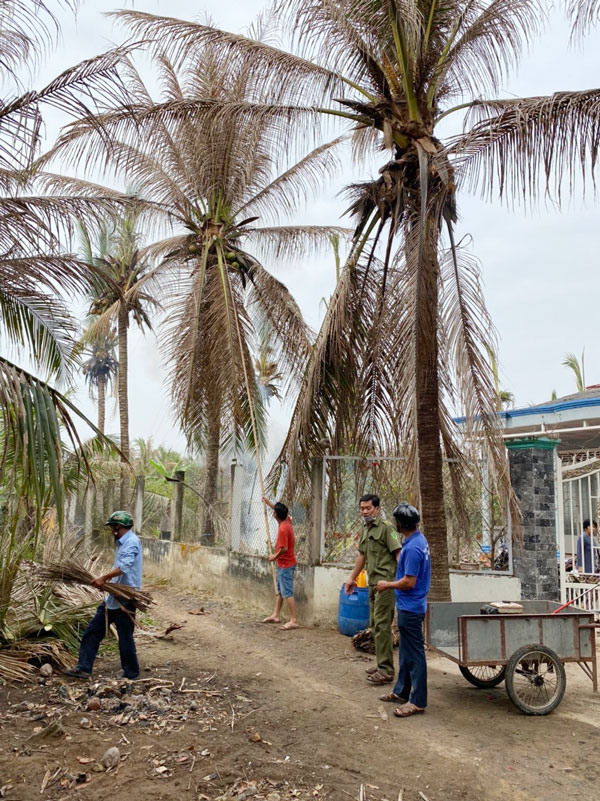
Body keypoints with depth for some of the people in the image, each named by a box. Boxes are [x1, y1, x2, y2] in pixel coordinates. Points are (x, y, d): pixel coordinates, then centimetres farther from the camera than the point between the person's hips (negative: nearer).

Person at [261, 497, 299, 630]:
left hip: (285, 565, -10)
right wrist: (268, 503, 30)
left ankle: (294, 621, -8)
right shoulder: (287, 520, 2)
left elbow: (284, 549, -26)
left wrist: (275, 556, -10)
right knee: (279, 590, 18)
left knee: (287, 593, -9)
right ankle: (276, 615, 27)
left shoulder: (282, 529, -25)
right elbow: (281, 511, 25)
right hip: (283, 564, 10)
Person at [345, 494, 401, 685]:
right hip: (373, 583, 9)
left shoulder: (386, 528, -12)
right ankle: (383, 664, 24)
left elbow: (398, 553, -17)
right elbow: (362, 555, 25)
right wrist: (352, 578, 28)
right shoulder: (365, 529, 16)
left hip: (385, 582, -9)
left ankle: (386, 671, -6)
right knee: (375, 625, 14)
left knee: (382, 625, -10)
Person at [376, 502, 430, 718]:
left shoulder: (412, 547, -25)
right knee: (405, 651, 19)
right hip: (408, 606, 10)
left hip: (410, 608, -10)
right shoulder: (419, 540, 6)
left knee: (414, 654, -1)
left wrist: (387, 585, -11)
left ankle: (418, 701, 8)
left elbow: (409, 582, -24)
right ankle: (401, 691, 31)